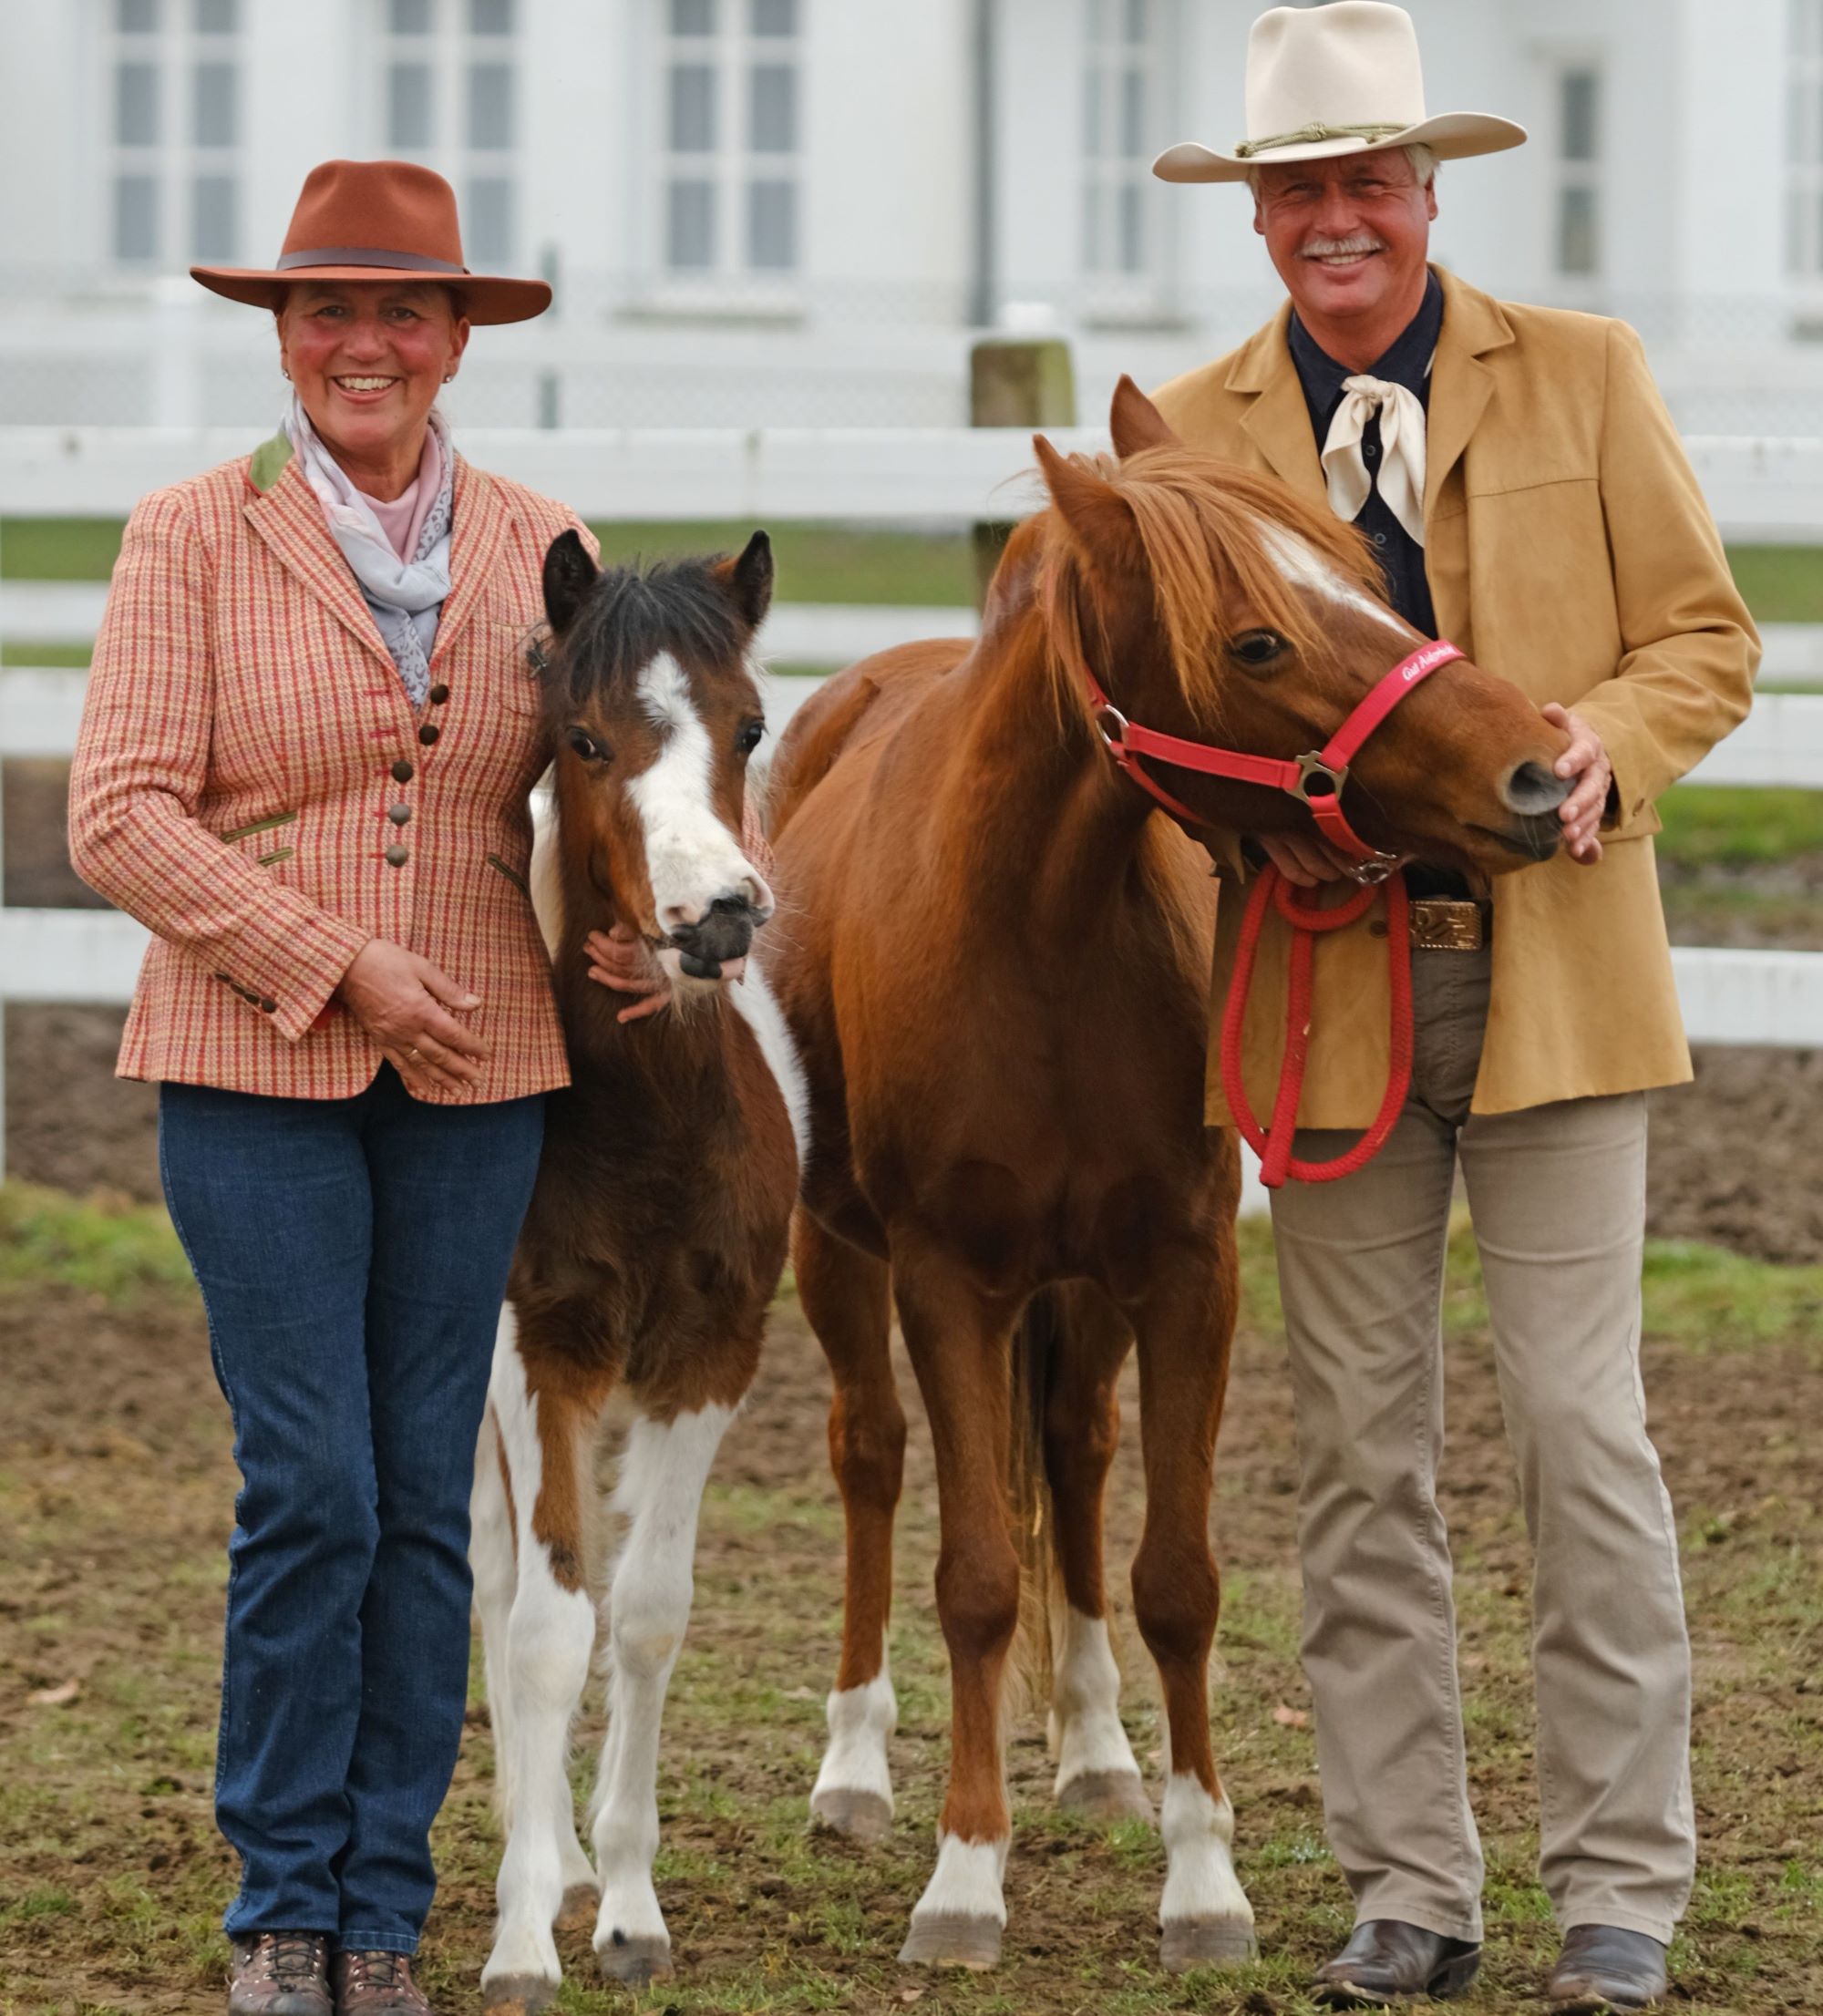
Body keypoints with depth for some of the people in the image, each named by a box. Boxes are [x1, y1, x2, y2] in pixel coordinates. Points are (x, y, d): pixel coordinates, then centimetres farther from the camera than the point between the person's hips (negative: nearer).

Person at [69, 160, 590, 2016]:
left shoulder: (540, 553, 9)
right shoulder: (191, 541, -1)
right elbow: (121, 816, -7)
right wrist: (338, 963, -15)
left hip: (476, 1079, 3)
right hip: (255, 1071, -3)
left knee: (426, 1498, 4)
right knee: (310, 1491, -7)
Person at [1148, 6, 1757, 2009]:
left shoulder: (1584, 376, 5)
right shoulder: (1188, 432, 7)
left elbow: (1705, 638, 6)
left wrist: (1606, 746, -15)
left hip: (1551, 970, -2)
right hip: (1327, 983, 2)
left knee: (1577, 1422, -4)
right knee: (1360, 1449, 4)